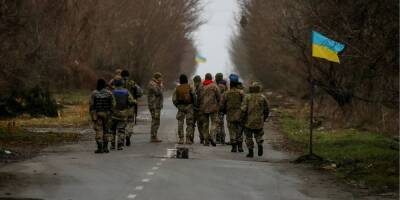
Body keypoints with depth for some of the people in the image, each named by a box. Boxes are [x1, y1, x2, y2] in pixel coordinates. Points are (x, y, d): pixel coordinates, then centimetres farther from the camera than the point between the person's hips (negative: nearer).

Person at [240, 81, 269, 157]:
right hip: (259, 121, 2)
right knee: (258, 135, 20)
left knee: (249, 137, 11)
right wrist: (264, 118, 21)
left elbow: (243, 109, -12)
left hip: (249, 120, -2)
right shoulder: (262, 97, 1)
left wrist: (242, 119, 0)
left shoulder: (247, 97, -4)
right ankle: (260, 145, -6)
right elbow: (266, 110, 6)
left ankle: (251, 152, 5)